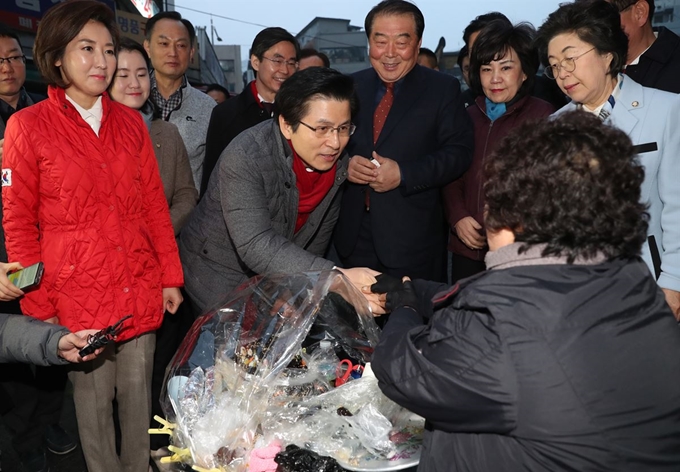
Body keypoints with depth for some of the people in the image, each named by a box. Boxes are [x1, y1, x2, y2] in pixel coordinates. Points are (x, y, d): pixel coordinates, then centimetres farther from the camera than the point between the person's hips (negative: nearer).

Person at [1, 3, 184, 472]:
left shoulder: (131, 122, 7)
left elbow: (155, 204, 9)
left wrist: (171, 276, 6)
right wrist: (38, 307, -4)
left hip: (140, 292, 3)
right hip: (78, 297, -3)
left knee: (139, 397, 14)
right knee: (93, 402, 10)